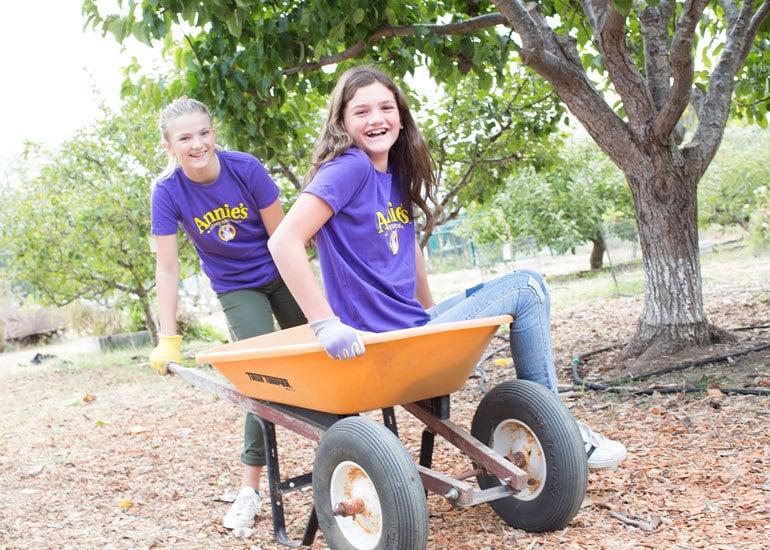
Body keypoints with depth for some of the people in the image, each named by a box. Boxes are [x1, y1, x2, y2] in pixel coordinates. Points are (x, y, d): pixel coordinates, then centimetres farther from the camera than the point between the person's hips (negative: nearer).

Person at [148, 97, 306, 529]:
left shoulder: (246, 168, -20)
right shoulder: (168, 192, -19)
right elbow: (168, 270, -16)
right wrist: (169, 339, -18)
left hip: (281, 275, 1)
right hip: (237, 289, -1)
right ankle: (251, 489, -5)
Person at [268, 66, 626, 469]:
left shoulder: (394, 175, 10)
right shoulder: (349, 168, -16)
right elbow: (283, 242, -26)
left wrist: (432, 314, 20)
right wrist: (325, 325, -28)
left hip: (414, 326, 9)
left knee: (528, 287, 18)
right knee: (525, 288, -3)